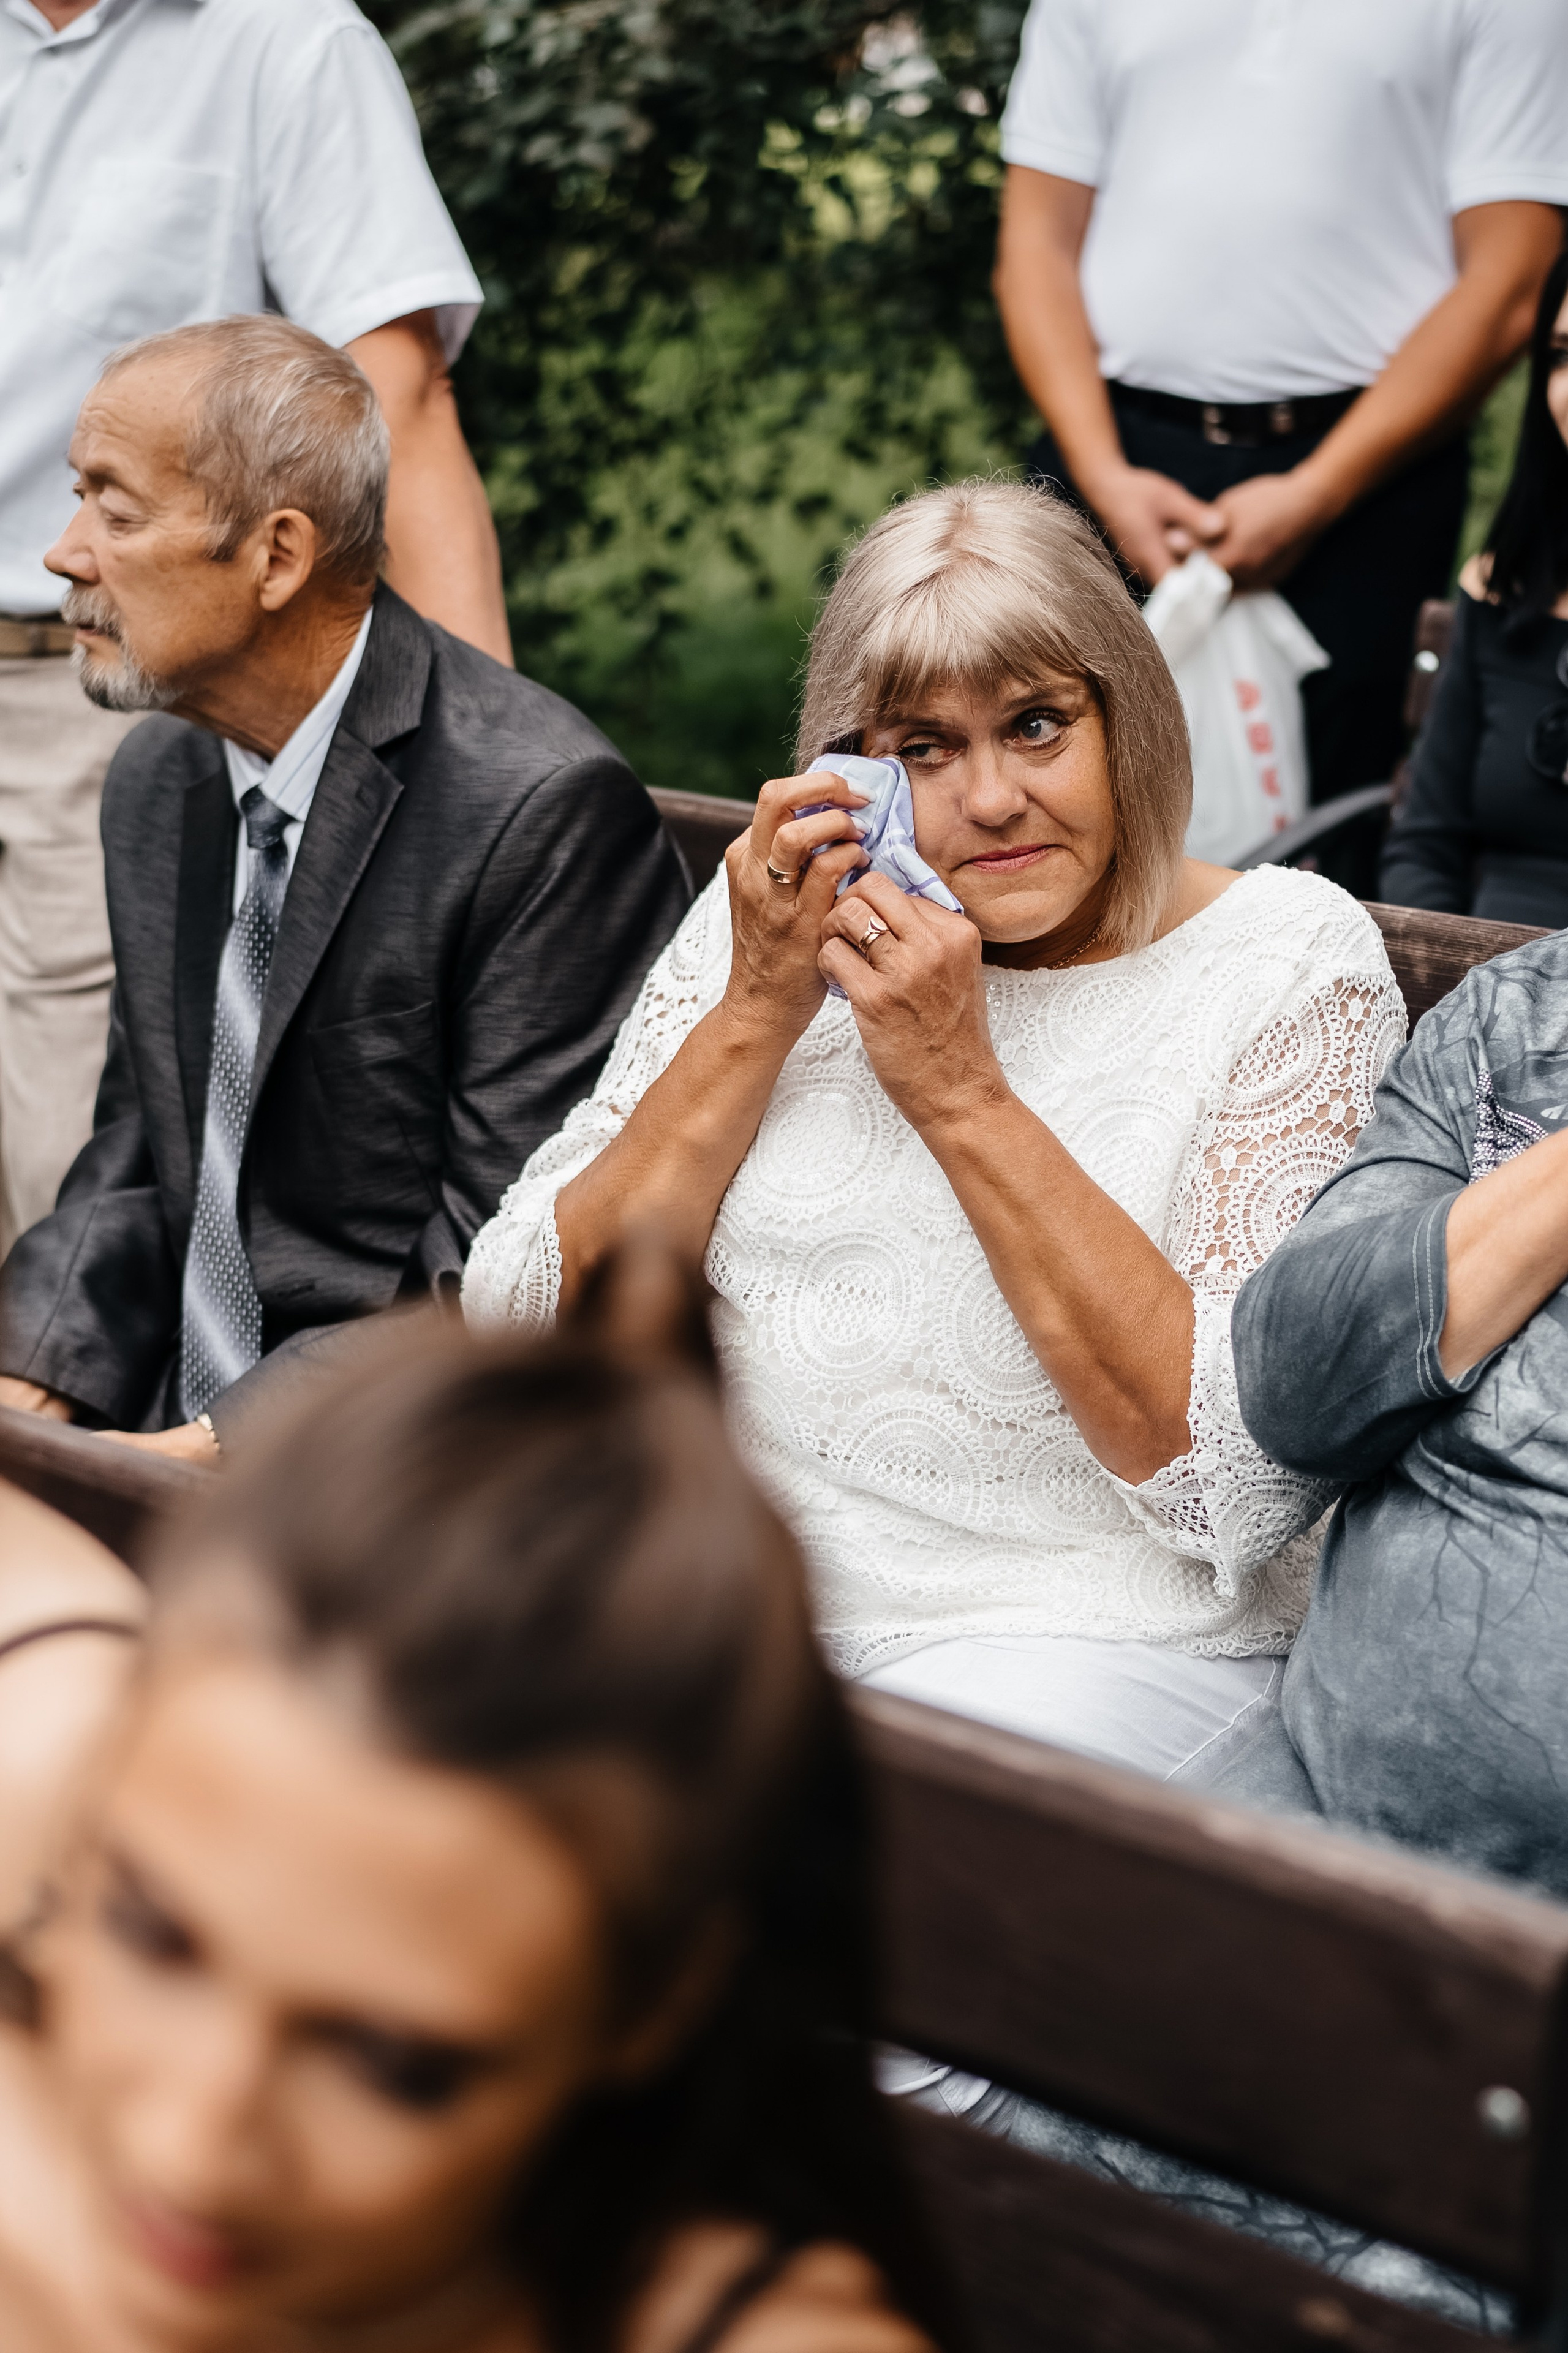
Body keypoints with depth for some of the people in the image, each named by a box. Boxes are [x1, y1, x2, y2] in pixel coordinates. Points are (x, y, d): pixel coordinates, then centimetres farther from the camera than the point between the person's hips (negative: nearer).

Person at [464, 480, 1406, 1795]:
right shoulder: (778, 919, 9)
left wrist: (961, 1093, -16)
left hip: (1088, 1651, -3)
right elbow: (526, 1333, 2)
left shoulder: (1290, 962, -2)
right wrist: (760, 1012, -7)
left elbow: (1243, 1484, -14)